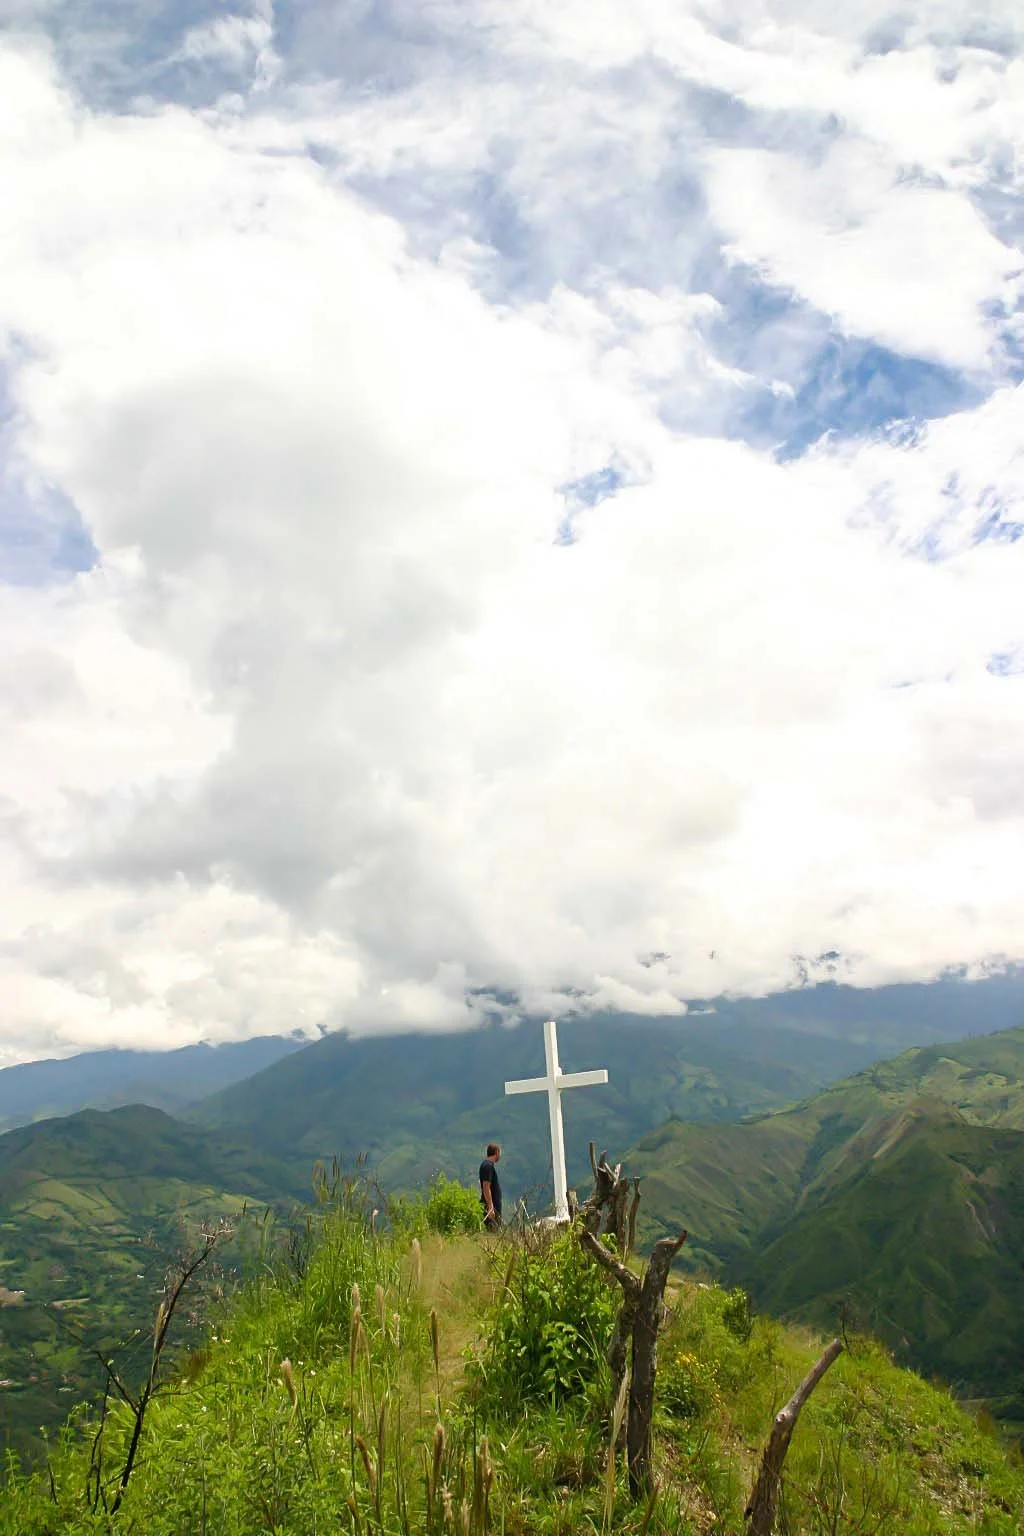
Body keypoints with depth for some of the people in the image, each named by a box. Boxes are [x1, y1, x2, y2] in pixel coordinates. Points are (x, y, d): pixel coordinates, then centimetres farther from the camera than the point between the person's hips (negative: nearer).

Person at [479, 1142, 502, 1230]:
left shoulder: (487, 1164, 15)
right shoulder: (488, 1166, -16)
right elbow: (486, 1187, -22)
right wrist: (490, 1207, -24)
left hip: (494, 1205, 10)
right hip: (492, 1206, -10)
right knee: (493, 1231, -7)